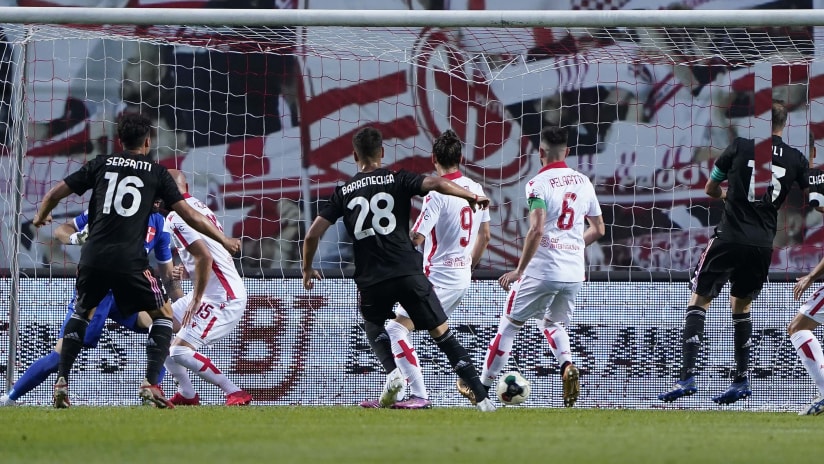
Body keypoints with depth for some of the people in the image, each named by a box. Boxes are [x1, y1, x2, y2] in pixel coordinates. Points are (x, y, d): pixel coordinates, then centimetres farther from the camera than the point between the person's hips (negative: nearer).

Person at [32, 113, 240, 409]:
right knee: (163, 314, 13)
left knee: (81, 313, 26)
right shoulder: (156, 173, 9)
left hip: (93, 257, 3)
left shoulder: (102, 164, 14)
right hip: (129, 260, -3)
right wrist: (223, 240, 17)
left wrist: (41, 216, 38)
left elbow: (56, 193, 17)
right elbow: (189, 214, 6)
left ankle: (61, 382, 13)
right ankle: (151, 384, -3)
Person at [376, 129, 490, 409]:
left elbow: (416, 238, -20)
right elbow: (484, 235, 20)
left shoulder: (437, 194, -15)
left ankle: (419, 395, -17)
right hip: (463, 277, 9)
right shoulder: (475, 189, 9)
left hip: (439, 278, -9)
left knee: (396, 329, -10)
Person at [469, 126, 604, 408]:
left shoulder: (539, 183, -10)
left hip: (541, 269, -5)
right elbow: (598, 229, 17)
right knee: (553, 324, 24)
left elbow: (537, 230, -21)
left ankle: (482, 387, 16)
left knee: (509, 326, 9)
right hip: (574, 272, 5)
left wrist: (519, 270, -15)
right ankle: (567, 366, -5)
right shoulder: (583, 182, 9)